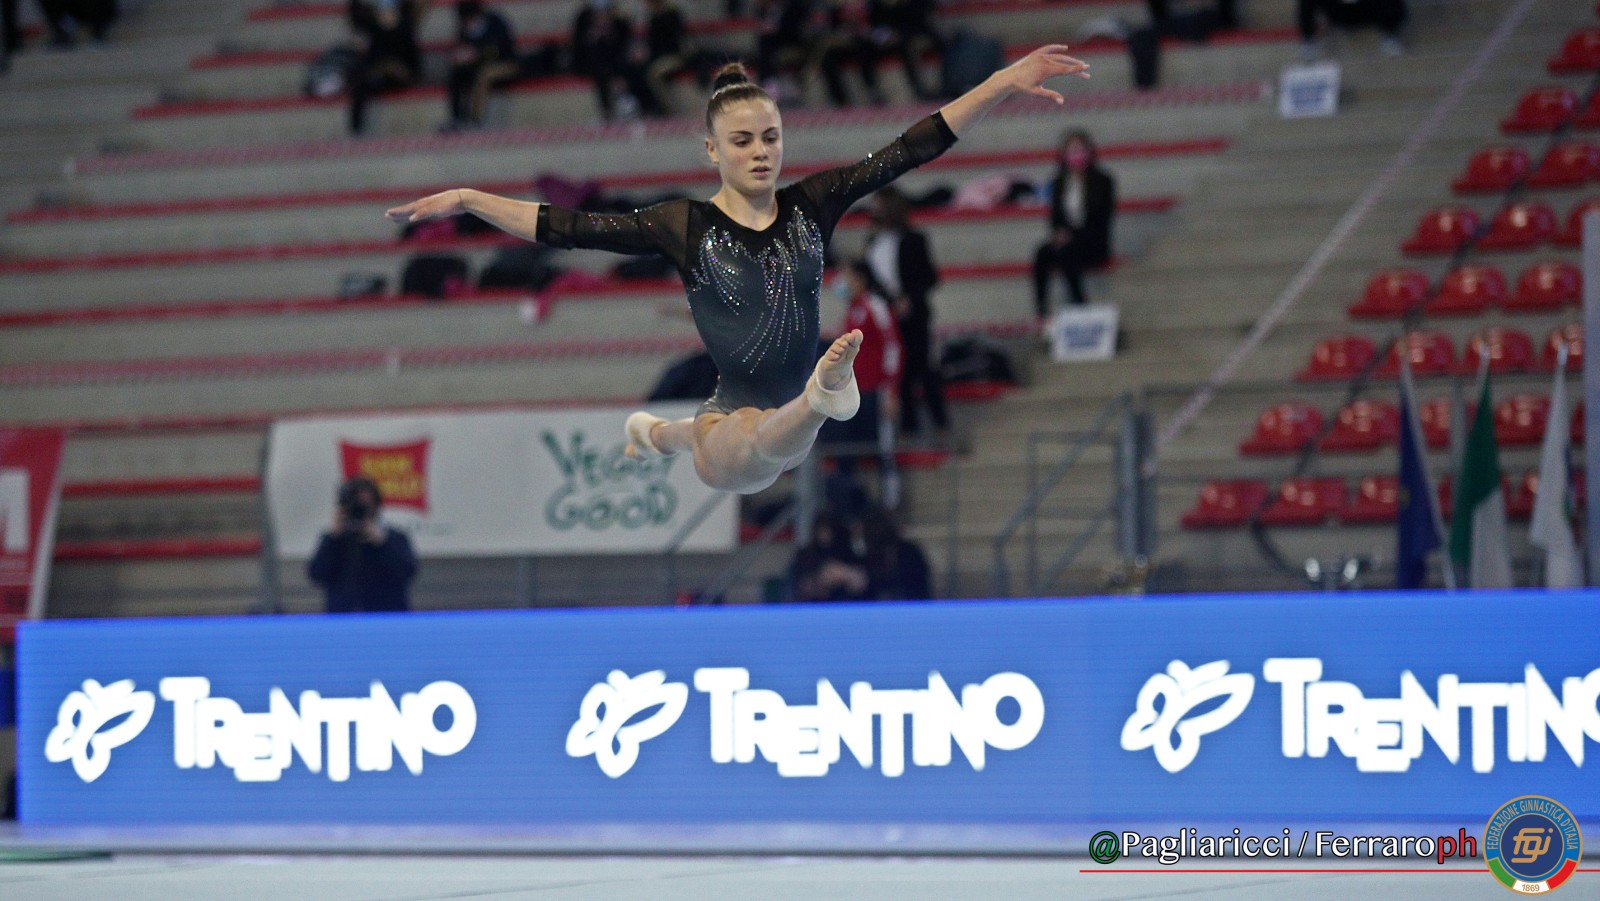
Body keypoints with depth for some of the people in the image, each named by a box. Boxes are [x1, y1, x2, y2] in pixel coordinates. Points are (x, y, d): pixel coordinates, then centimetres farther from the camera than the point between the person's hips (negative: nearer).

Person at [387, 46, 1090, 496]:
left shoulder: (811, 206, -3)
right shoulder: (684, 225, -10)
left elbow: (910, 149, -8)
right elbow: (569, 228, -11)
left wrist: (1004, 83, -14)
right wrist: (467, 201, -18)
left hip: (783, 432, 6)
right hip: (733, 421, -6)